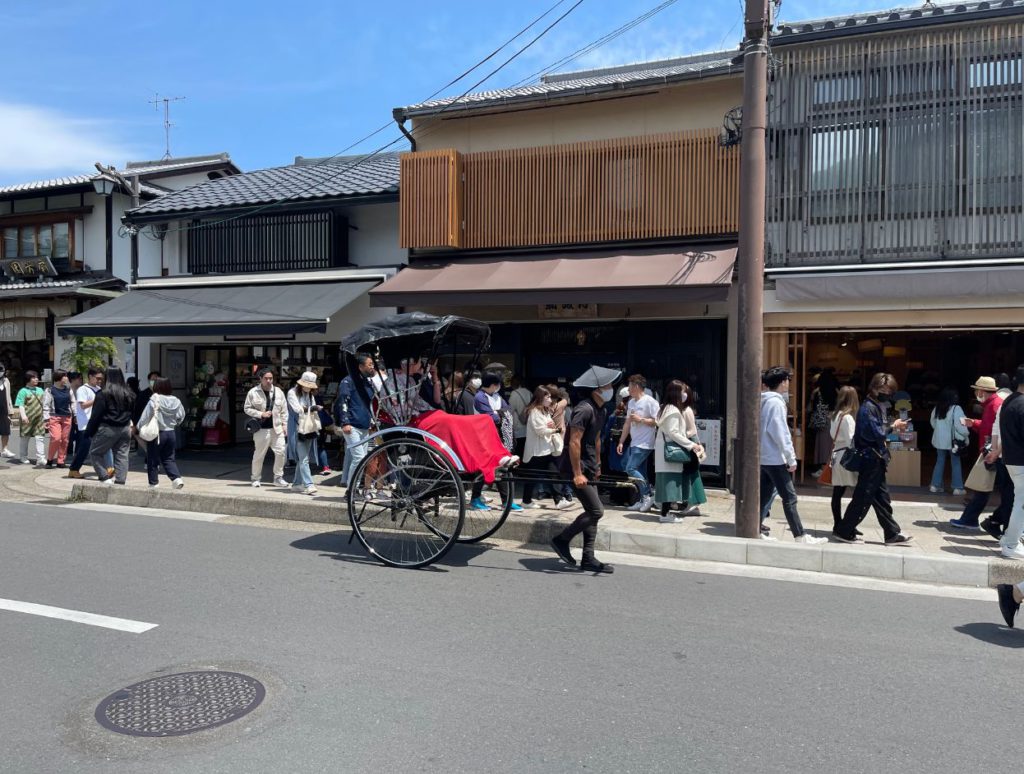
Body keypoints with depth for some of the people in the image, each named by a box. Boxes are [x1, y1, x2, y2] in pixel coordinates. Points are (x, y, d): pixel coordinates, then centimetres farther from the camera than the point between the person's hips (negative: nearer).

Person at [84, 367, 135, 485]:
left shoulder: (103, 394, -11)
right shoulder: (128, 394, 6)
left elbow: (96, 415, -10)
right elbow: (132, 412, 11)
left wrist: (89, 431, -3)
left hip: (108, 429, -5)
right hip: (125, 429, 5)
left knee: (95, 453, 11)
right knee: (122, 455, 9)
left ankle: (105, 477, 4)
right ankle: (121, 479, 5)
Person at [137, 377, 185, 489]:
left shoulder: (154, 400, -16)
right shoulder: (176, 401, -3)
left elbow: (145, 417, -13)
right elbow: (181, 417, 5)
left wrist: (140, 428, -1)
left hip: (156, 433, -4)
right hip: (171, 433, 5)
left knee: (153, 459, 10)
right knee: (168, 459, 16)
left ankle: (153, 483, 17)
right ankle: (177, 478, -1)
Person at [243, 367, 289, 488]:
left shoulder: (278, 392, 9)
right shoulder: (253, 392, 0)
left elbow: (284, 410, 11)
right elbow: (247, 409, 2)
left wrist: (284, 425, 5)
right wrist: (261, 414, -10)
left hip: (277, 428, 3)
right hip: (261, 429, -3)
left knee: (281, 452, -3)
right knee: (259, 454, 4)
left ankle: (278, 478, 11)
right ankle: (255, 478, 21)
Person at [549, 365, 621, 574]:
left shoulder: (600, 410, 11)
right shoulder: (585, 409, -19)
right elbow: (574, 442, -23)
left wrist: (597, 465, 24)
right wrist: (577, 473, -25)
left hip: (589, 469, 10)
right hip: (579, 469, -10)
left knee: (592, 512, 10)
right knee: (596, 511, -10)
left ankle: (588, 559, 17)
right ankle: (561, 540, 6)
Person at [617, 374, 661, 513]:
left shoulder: (650, 402, -10)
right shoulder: (631, 402, 15)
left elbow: (657, 421, -16)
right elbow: (627, 423, 18)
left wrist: (640, 419, -16)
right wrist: (621, 442, 15)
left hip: (644, 444, -8)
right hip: (634, 443, 8)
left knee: (631, 469, -13)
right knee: (640, 472, 8)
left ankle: (648, 495, -2)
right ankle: (644, 501, 14)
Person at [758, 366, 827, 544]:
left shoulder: (764, 401, 12)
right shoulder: (776, 402, -14)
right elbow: (781, 433, -19)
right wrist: (791, 458, -16)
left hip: (763, 457, 9)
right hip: (775, 458, -9)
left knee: (765, 495, 12)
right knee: (789, 497, -3)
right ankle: (800, 536, 1)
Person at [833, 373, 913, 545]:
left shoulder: (877, 406, 15)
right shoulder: (868, 408, -15)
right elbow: (876, 433, -21)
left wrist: (893, 427, 3)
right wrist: (892, 426, -9)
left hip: (876, 459, 10)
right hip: (870, 458, -10)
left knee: (881, 498, 13)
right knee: (862, 498, -3)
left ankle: (892, 534, 19)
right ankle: (844, 531, 6)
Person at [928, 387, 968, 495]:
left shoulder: (937, 408, 3)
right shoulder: (956, 409, -16)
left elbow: (933, 422, 13)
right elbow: (960, 426, -17)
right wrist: (966, 434, -1)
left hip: (939, 439, 5)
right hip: (953, 440, -5)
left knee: (940, 461, 12)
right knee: (955, 463, 5)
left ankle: (935, 485, 11)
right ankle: (958, 488, 8)